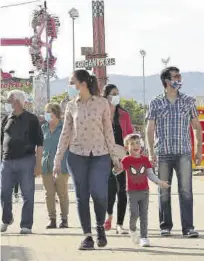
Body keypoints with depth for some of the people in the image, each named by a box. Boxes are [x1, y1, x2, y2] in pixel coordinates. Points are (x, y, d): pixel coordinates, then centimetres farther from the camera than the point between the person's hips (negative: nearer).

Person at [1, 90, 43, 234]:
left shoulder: (31, 119, 0)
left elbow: (39, 143, -1)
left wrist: (38, 163, -7)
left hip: (26, 161, -4)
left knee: (28, 194, -2)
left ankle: (26, 225, 3)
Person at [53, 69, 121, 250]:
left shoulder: (102, 103, 1)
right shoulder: (71, 106, 6)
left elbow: (108, 131, 4)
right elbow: (66, 133, 9)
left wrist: (114, 156, 3)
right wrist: (58, 160, 6)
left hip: (100, 154, -2)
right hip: (77, 155, 2)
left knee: (99, 193, -15)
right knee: (82, 196, 0)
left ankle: (100, 227, 11)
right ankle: (87, 236, 7)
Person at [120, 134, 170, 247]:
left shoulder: (145, 159, 6)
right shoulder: (126, 160, -2)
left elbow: (150, 174, 11)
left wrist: (160, 182, 5)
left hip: (144, 191, 3)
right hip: (132, 192, -3)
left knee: (144, 215, 2)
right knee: (134, 214, -11)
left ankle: (144, 237, 6)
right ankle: (132, 229, 19)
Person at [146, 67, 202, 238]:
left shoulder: (188, 101, 7)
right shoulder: (156, 103, 4)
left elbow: (197, 126, 11)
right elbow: (150, 129, 6)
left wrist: (199, 150, 7)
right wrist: (151, 152, -1)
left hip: (184, 153, 0)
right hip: (163, 153, 0)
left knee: (186, 190, -8)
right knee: (164, 192, 5)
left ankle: (188, 227, -7)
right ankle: (165, 226, 15)